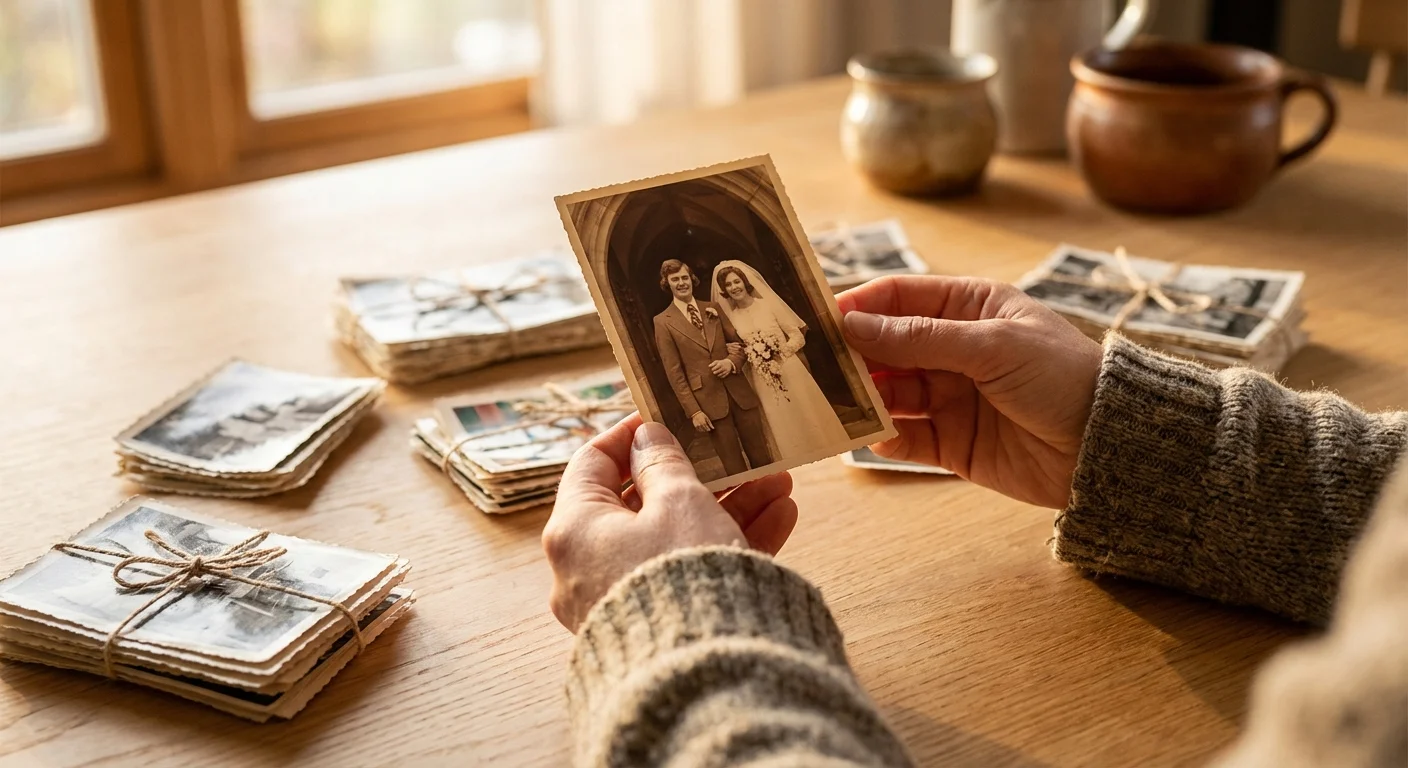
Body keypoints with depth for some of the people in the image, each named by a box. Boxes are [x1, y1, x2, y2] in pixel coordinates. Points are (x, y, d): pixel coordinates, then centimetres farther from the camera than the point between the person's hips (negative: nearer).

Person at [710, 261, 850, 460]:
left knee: (809, 419, 3)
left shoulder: (768, 303, -2)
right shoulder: (730, 317, 2)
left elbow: (797, 334, -2)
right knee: (784, 430, 6)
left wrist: (782, 354, -14)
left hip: (790, 373, -1)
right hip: (764, 384, 1)